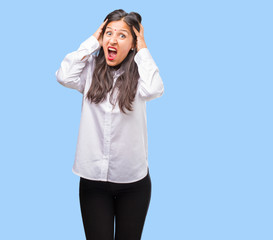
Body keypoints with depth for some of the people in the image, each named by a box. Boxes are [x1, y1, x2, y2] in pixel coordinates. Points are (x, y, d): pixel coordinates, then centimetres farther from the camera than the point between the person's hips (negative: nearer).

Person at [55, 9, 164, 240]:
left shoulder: (138, 73, -3)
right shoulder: (92, 69, 1)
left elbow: (154, 89, -24)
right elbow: (64, 76, -17)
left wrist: (143, 50, -11)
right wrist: (92, 41, -8)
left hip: (133, 180, 0)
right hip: (93, 177, 1)